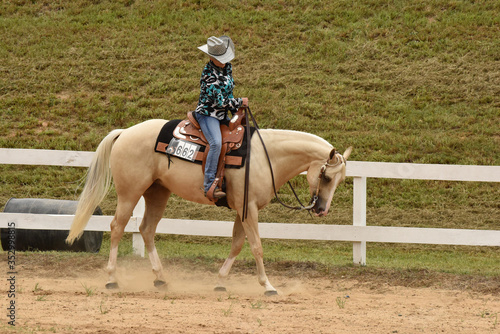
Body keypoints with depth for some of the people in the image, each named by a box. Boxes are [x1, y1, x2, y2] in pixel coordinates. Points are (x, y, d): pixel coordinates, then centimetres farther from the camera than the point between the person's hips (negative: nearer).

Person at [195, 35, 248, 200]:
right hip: (207, 114, -9)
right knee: (216, 143, -31)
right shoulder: (209, 74, -21)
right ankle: (209, 186, -33)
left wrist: (236, 110, 8)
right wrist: (240, 102, -10)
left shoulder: (227, 67, 5)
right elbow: (219, 101, -21)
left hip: (222, 116, 9)